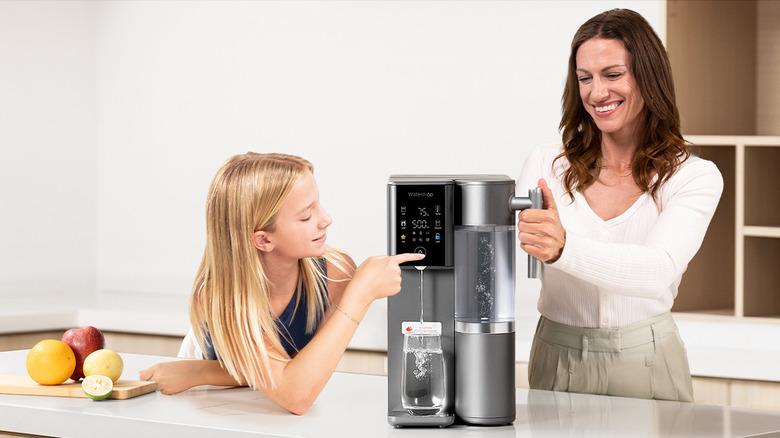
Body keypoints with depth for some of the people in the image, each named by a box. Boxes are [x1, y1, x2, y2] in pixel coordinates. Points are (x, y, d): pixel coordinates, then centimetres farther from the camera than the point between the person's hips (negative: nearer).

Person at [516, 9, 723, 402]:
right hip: (557, 364, 1)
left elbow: (659, 270, -19)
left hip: (645, 366, -1)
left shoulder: (695, 177, -3)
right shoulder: (545, 165, 3)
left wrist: (564, 247, -35)